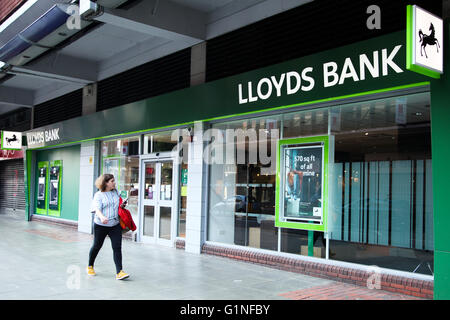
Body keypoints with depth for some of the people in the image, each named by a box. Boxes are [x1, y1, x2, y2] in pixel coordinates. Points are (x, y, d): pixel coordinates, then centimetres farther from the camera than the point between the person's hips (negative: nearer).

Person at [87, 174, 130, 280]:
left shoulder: (116, 192, 8)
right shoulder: (99, 195, -7)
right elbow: (97, 209, -21)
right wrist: (102, 217, -39)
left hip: (115, 225, 3)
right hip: (101, 225, -3)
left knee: (117, 247, -7)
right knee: (97, 246, 13)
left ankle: (119, 272, -8)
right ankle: (90, 266, 37)